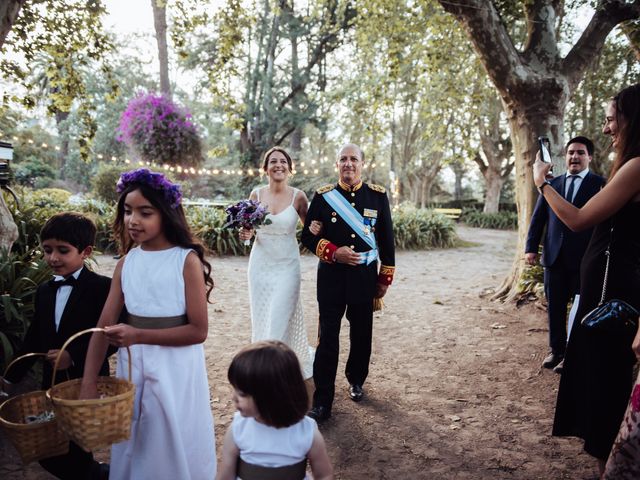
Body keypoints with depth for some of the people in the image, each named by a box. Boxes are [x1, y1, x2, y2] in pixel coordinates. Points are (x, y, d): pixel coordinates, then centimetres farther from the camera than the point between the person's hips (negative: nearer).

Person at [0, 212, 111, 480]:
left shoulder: (102, 287, -13)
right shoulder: (44, 291, 9)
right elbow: (34, 339, 16)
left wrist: (74, 356, -23)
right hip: (53, 385, 7)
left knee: (74, 455, -2)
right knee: (49, 453, 13)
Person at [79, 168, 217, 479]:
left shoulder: (187, 260, -14)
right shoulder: (127, 262, 0)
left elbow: (198, 331, -15)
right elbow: (104, 325, -2)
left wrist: (138, 335, -20)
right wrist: (88, 385, -9)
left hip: (175, 368, -4)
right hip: (132, 365, 5)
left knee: (174, 450, 11)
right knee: (131, 448, 20)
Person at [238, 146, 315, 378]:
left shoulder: (298, 196, -6)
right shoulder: (256, 194, 1)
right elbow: (248, 228, 12)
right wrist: (245, 233, -12)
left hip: (287, 265, -3)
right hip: (260, 264, 3)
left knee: (279, 322, -4)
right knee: (261, 319, 11)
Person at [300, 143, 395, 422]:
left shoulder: (378, 195, 2)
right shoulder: (323, 196, 0)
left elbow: (386, 239, 6)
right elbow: (308, 236, 1)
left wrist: (385, 278, 5)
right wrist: (334, 253, -15)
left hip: (365, 276, 2)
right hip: (331, 276, -1)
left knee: (361, 334, 14)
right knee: (327, 338, -1)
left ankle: (356, 380, 39)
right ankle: (322, 401, 8)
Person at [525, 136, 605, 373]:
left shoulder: (600, 184, -1)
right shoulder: (552, 183, 9)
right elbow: (538, 218, 8)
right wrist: (531, 247, -2)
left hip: (584, 258, -3)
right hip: (554, 256, 3)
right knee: (555, 307, 11)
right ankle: (556, 350, 25)